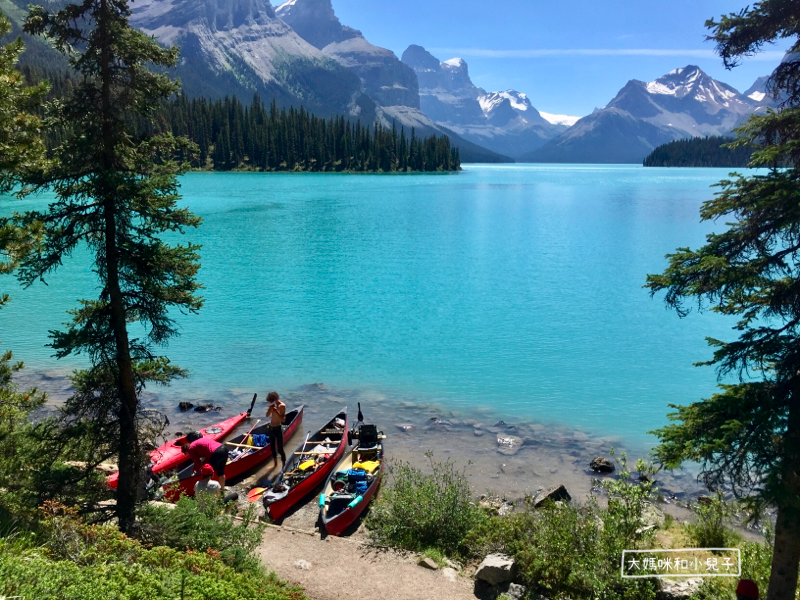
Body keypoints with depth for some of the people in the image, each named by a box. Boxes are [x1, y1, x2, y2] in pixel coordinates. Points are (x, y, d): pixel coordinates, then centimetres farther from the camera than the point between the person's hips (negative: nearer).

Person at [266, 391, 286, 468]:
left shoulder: (282, 406, -16)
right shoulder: (272, 405, 3)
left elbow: (283, 419, -20)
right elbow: (267, 416, 1)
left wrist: (276, 411, -29)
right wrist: (270, 408, -14)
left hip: (278, 428, -7)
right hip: (271, 428, 7)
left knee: (280, 449, -3)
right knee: (272, 447, 17)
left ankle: (284, 465, 6)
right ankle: (275, 463, 33)